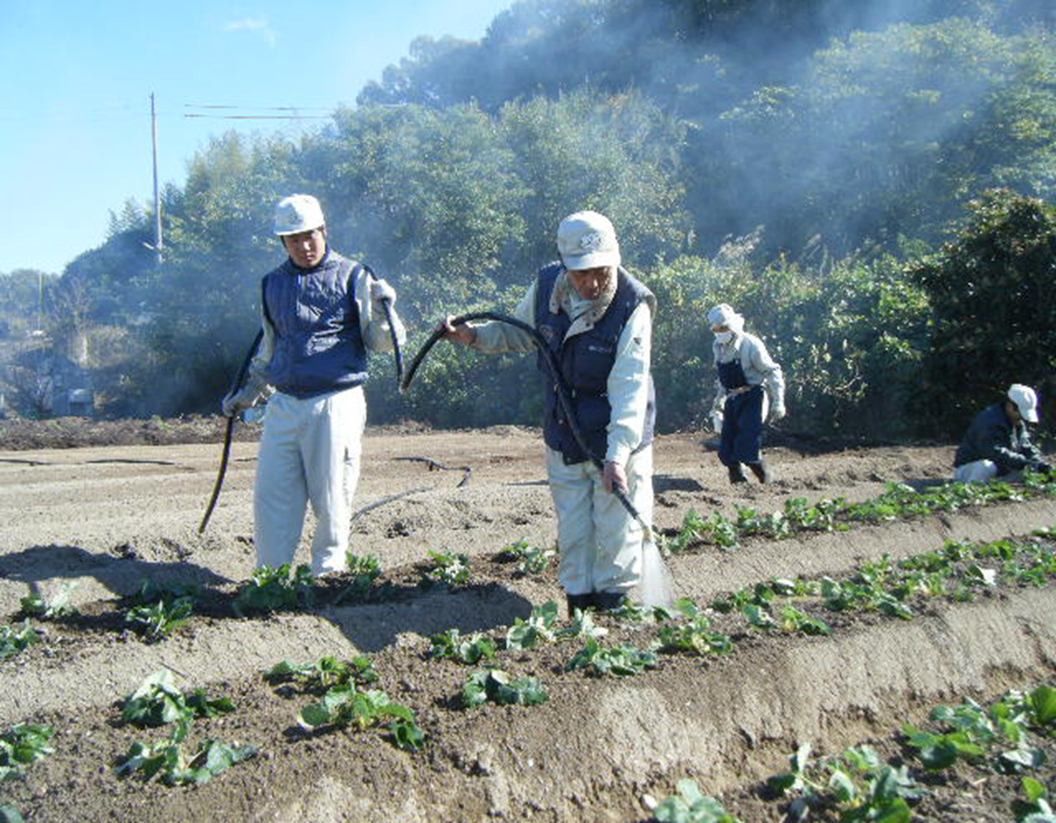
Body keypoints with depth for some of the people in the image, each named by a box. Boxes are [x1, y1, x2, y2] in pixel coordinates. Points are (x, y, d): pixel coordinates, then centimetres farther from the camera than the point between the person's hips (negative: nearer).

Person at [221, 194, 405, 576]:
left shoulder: (352, 276, 2)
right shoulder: (272, 284, 15)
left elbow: (379, 342, -1)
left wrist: (381, 312, -20)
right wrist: (248, 394, 29)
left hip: (337, 404, -4)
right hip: (284, 406, 4)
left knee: (331, 501, 0)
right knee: (271, 498, 3)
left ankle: (327, 575, 14)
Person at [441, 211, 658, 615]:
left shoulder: (632, 307, -21)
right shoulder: (546, 287, -7)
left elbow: (629, 389, -26)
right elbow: (519, 332, 16)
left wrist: (617, 454, -35)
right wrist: (475, 336, -1)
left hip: (619, 437, -4)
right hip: (563, 437, 4)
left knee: (617, 524, 4)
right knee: (572, 528, 12)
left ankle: (613, 594, 24)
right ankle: (578, 595, 28)